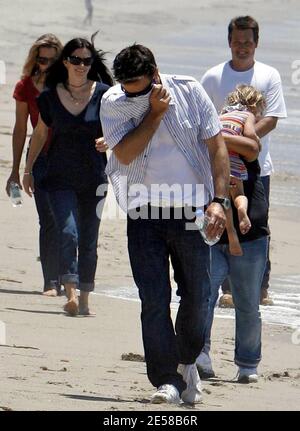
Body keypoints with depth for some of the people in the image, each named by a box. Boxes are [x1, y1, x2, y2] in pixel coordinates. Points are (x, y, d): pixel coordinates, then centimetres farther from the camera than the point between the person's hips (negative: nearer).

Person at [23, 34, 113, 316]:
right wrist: (27, 170, 17)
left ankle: (84, 299, 14)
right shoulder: (51, 97, 0)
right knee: (68, 232, -17)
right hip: (60, 178, 0)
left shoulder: (103, 94, -3)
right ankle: (71, 295, -19)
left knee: (88, 240, 6)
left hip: (94, 178, 0)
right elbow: (40, 134, 12)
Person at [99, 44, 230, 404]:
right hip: (145, 213, 0)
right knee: (154, 300, -7)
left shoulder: (190, 93, -3)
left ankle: (186, 361, 33)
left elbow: (217, 147, 1)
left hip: (191, 212, 1)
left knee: (197, 296, 7)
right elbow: (125, 153, -16)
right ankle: (166, 381, -5)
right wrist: (155, 112, -18)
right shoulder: (113, 104, -4)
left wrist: (218, 200, -8)